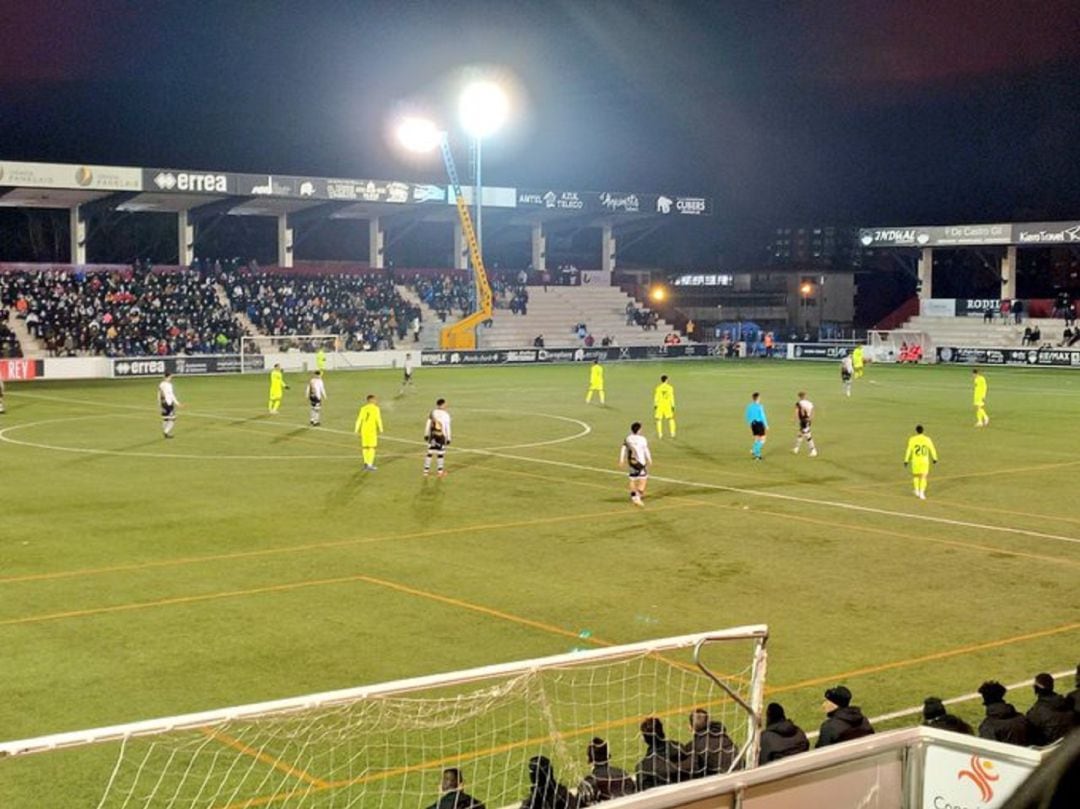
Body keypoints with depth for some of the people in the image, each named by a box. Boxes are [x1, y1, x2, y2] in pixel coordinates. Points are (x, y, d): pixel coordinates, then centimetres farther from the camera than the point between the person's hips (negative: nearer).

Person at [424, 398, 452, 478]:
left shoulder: (432, 413, 1)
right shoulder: (446, 414, -9)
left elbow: (428, 424, 4)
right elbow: (447, 427, -8)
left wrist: (426, 435, 13)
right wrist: (448, 438, -2)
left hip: (432, 435, 3)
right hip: (441, 436, -3)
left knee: (430, 452, 7)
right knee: (440, 454, 7)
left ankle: (426, 471, 9)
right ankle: (440, 471, 13)